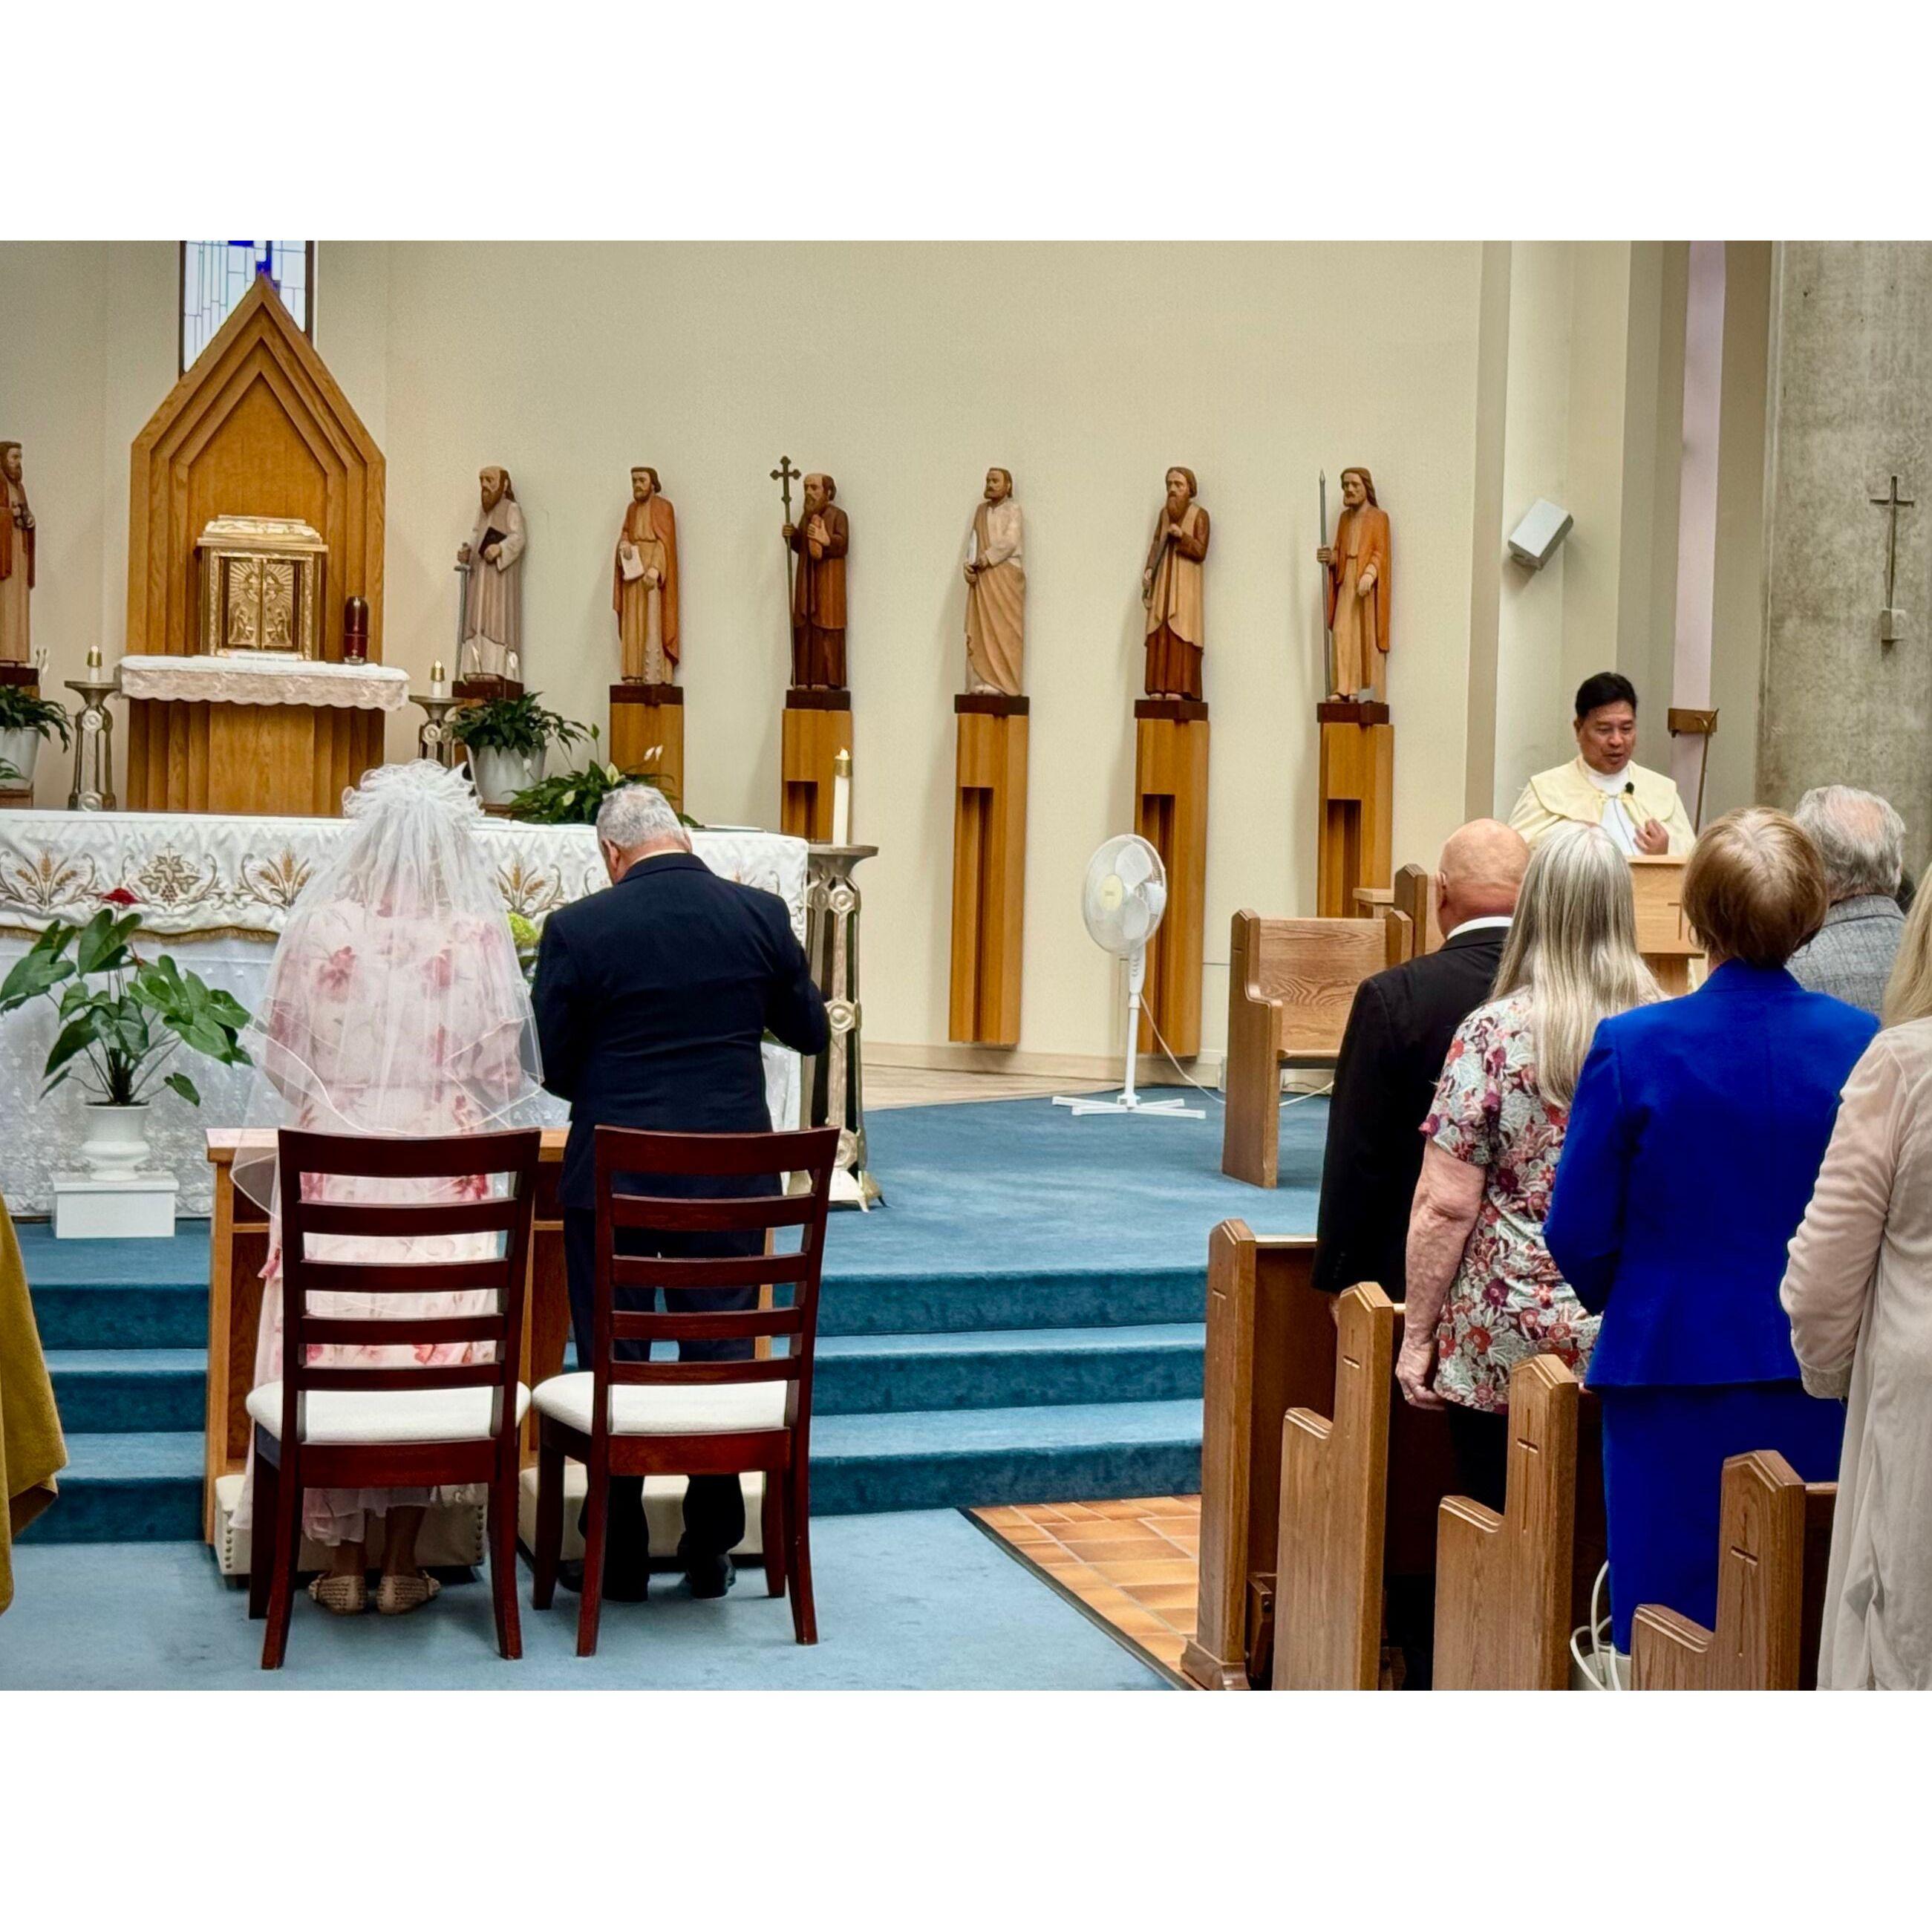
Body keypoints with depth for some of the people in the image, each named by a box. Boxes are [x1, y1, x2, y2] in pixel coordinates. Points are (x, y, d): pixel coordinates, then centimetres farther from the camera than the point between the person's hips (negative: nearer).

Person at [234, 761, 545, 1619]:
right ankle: (402, 1565, 13)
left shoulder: (319, 928, -7)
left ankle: (344, 1562, 13)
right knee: (430, 1353, 8)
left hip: (334, 1167, 0)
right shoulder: (478, 938, -8)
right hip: (442, 1174, 0)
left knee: (333, 1352, 8)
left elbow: (279, 1054, 0)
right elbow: (505, 1069, -3)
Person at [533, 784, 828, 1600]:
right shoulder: (761, 915, -3)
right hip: (730, 1174, 2)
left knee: (612, 1362, 9)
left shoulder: (577, 929, -9)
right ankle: (710, 1553, 19)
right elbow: (812, 1032, 8)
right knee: (721, 1360, 12)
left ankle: (618, 1557, 15)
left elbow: (552, 1066, -3)